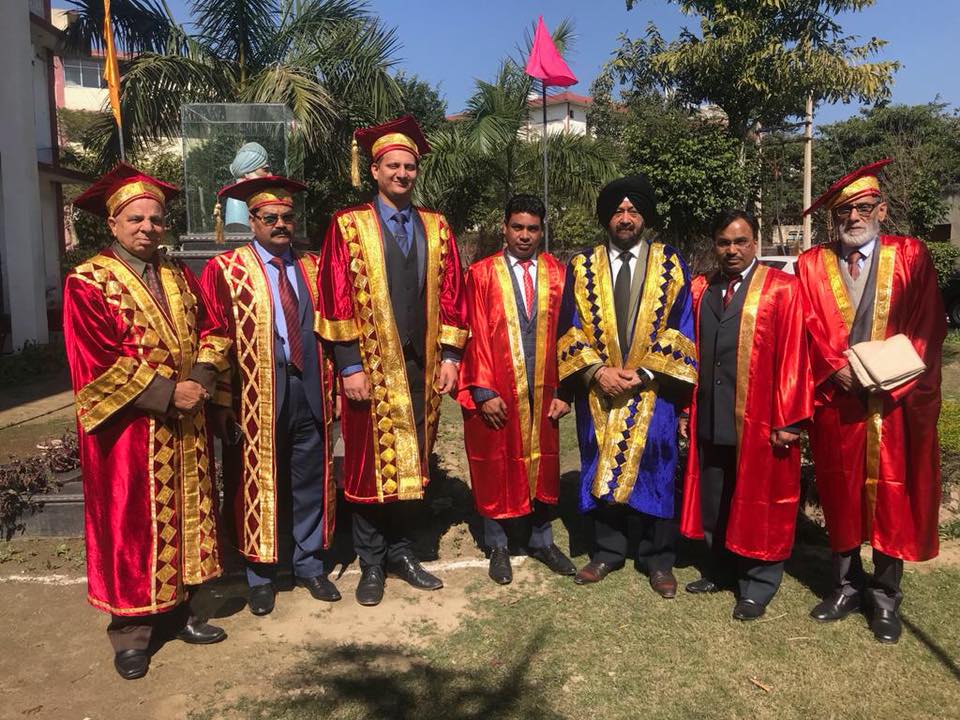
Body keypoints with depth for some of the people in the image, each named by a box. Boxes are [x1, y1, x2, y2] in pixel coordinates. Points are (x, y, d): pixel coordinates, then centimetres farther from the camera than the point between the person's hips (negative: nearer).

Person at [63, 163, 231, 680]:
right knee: (131, 527, 4)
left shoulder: (179, 275, 12)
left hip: (186, 427, 6)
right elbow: (98, 362, -15)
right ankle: (130, 629, 20)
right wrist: (165, 393, -17)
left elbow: (211, 329, 8)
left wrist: (199, 381, -10)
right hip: (128, 430, -5)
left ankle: (175, 611, 27)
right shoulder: (87, 283, -7)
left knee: (184, 516, 12)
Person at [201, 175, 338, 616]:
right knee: (259, 486, 8)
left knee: (311, 482, 12)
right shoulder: (224, 270, -3)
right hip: (257, 395, -3)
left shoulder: (311, 267, 10)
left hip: (308, 392, 4)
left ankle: (309, 565, 30)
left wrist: (330, 388, 7)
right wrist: (222, 403, -11)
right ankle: (261, 575, 25)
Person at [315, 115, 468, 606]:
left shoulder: (436, 228, 10)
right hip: (371, 367, -3)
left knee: (412, 464, 11)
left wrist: (450, 355, 1)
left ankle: (401, 552, 27)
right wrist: (349, 364, -11)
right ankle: (371, 563, 20)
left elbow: (451, 295, 8)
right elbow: (336, 298, -6)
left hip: (421, 367, 3)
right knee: (369, 464, 5)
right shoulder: (348, 226, -1)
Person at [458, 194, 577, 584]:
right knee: (496, 467, 9)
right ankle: (498, 546, 27)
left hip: (542, 390, 2)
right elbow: (475, 335, -6)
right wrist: (484, 391, -12)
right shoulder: (482, 273, -3)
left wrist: (563, 389, -3)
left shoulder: (556, 273, 4)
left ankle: (541, 540, 33)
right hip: (496, 392, -2)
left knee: (542, 464, 14)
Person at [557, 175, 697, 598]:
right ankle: (608, 550, 26)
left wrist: (644, 372, -12)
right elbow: (570, 329, 3)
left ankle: (659, 559, 22)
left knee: (654, 472, 6)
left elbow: (680, 329, -2)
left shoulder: (670, 265, 2)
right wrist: (595, 370, -11)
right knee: (602, 470, 9)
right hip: (598, 388, 2)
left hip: (652, 390, -1)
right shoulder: (582, 267, 6)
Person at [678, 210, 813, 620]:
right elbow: (691, 353, 10)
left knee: (759, 504, 8)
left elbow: (793, 356, -9)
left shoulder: (781, 289, -5)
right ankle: (721, 571, 34)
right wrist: (686, 410, 8)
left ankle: (758, 585, 24)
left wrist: (788, 420, -12)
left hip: (759, 420, -4)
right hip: (710, 419, 5)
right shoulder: (700, 290, 9)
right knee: (713, 502, 15)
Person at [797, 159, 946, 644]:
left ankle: (884, 596, 21)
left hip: (896, 398, -1)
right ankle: (847, 586, 26)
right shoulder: (811, 264, 7)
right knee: (840, 494, 10)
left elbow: (930, 327, -2)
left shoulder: (911, 256, 5)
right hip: (836, 397, 1)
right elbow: (810, 330, 0)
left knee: (892, 496, 5)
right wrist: (836, 367, -15)